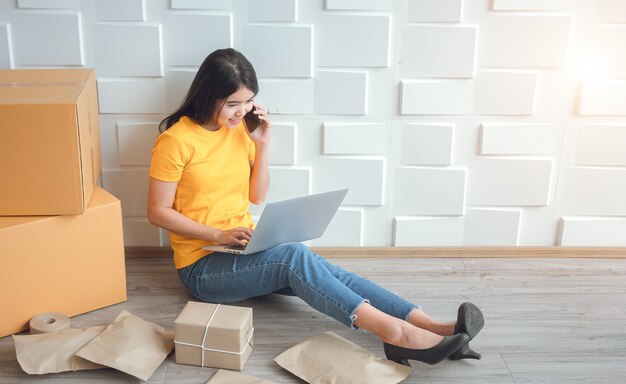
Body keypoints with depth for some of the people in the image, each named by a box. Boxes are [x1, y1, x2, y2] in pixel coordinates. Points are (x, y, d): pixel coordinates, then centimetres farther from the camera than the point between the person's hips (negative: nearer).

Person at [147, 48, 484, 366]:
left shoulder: (240, 129, 6)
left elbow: (257, 196, 10)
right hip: (202, 266, -5)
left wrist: (262, 146, -4)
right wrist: (218, 234, -19)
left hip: (244, 250, 6)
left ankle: (433, 328, -32)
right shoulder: (176, 140, -13)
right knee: (295, 256, -32)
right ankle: (396, 333, -39)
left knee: (322, 269, -21)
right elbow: (158, 212, -9)